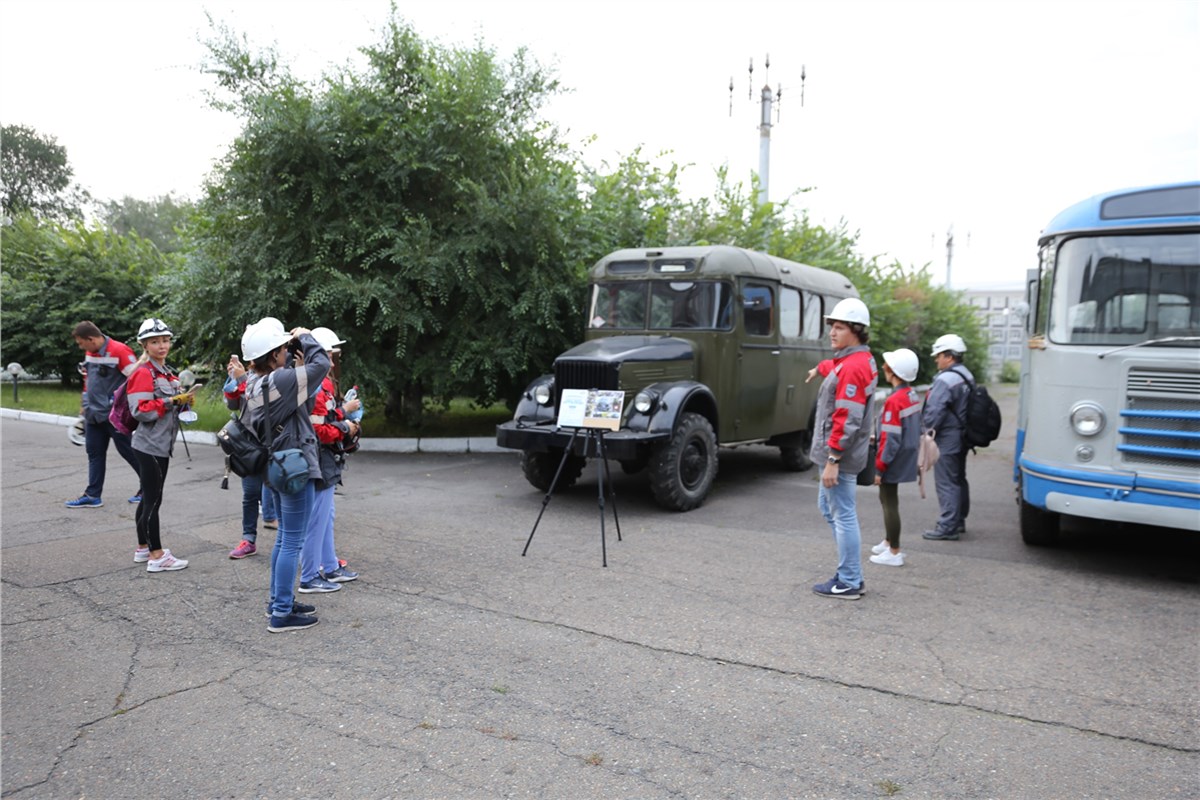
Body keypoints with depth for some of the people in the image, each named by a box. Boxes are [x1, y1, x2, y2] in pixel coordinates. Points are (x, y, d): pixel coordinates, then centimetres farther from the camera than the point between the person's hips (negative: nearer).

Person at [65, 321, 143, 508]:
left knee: (128, 451, 1)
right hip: (94, 414, 8)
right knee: (94, 453, 9)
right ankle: (93, 495, 14)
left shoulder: (119, 351, -16)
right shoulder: (89, 353, 10)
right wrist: (85, 405, 23)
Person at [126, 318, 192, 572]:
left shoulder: (167, 373, 15)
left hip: (162, 445, 9)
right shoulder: (143, 373, -13)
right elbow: (141, 411, -20)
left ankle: (143, 548, 26)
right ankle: (156, 556, 0)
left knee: (149, 498, 16)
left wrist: (184, 401, 4)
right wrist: (172, 401, -23)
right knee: (153, 499, -5)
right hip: (149, 445, -9)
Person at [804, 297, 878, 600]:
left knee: (843, 516, -3)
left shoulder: (853, 368, -20)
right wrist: (819, 368, 58)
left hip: (839, 454, -11)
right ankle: (853, 575, 27)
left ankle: (848, 583, 7)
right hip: (836, 451, 11)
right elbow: (835, 366, 39)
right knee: (828, 507, 20)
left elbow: (847, 420, -25)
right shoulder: (857, 360, 12)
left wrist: (832, 460, -25)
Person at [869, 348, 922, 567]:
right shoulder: (913, 396, 5)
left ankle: (894, 553, 8)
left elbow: (891, 440, -21)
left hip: (894, 461, -9)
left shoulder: (894, 400, -22)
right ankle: (889, 542, 33)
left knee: (890, 503, 0)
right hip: (906, 458, 9)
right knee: (887, 499, 21)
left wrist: (880, 467, -15)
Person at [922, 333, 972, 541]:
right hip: (962, 437, 10)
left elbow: (933, 412, -23)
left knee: (946, 483, -5)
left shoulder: (946, 380, -20)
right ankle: (959, 522, 29)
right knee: (959, 479, 18)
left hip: (947, 439, -10)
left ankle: (947, 527, -1)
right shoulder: (967, 377, 12)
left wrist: (926, 430, -7)